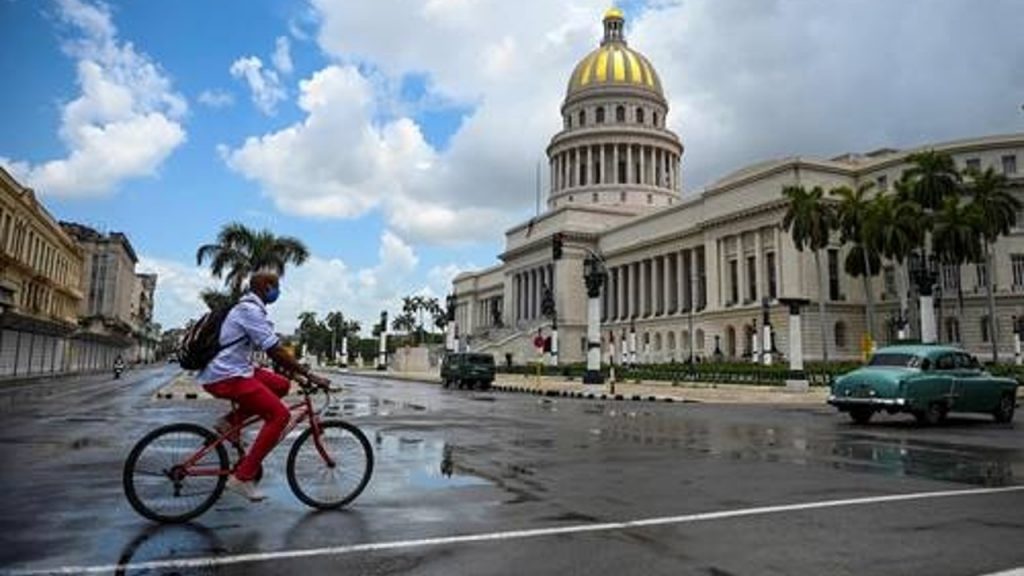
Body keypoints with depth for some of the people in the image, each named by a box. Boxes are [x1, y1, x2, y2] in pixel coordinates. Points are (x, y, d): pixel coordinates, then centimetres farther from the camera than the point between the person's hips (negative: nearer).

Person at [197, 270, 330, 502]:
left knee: (281, 385, 12)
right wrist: (309, 375, -19)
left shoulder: (247, 308, 17)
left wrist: (297, 368, 20)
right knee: (279, 414, -14)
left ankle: (231, 421, 9)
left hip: (230, 370, 10)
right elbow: (276, 351, -21)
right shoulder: (251, 310, -15)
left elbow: (271, 348, 23)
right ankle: (243, 477, -12)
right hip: (227, 376, -10)